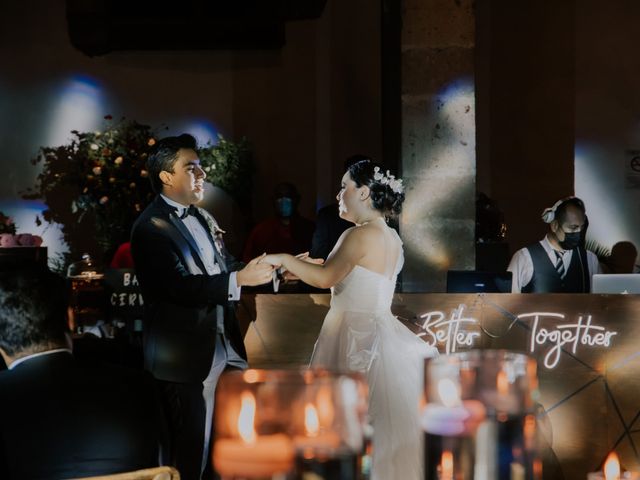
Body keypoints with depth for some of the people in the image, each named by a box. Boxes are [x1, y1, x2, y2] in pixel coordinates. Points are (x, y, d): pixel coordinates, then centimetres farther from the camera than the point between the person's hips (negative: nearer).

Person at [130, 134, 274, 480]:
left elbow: (223, 268, 13)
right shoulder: (151, 227, -14)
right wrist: (239, 279, -25)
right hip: (186, 356, -8)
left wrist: (270, 269, 1)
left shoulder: (202, 218, 14)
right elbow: (181, 285, -24)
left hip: (224, 345, 8)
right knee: (191, 448, 2)